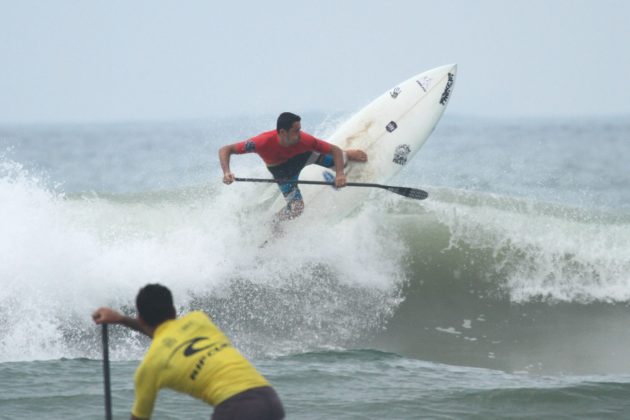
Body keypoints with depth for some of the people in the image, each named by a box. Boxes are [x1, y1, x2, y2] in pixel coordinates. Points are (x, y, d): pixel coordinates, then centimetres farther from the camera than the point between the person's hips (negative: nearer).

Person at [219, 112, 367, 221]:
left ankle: (348, 155, 48)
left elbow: (334, 150, -28)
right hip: (282, 171, -2)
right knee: (296, 206, -16)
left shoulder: (303, 139, -40)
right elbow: (225, 150, -40)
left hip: (304, 155, 2)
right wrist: (226, 173, -57)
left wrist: (340, 174, -44)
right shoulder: (264, 142, -44)